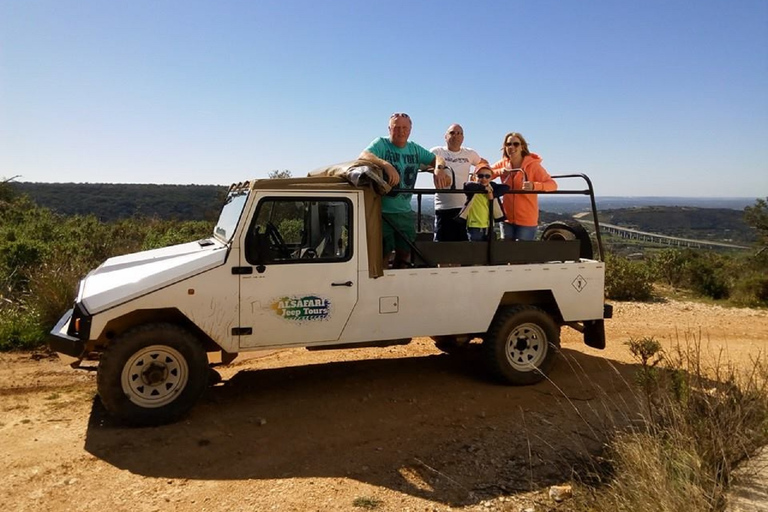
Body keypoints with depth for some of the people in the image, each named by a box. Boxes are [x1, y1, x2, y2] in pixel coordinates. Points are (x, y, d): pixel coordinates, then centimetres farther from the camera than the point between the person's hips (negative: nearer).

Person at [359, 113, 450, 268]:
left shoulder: (415, 149, 11)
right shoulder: (381, 143, -6)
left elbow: (437, 159, 11)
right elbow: (363, 156, -24)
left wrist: (439, 168, -14)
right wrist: (387, 165, -41)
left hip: (405, 211, 6)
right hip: (383, 211, -6)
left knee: (404, 254, 12)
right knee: (383, 254, -4)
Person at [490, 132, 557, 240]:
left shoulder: (533, 165, -11)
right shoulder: (503, 164, 2)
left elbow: (553, 185, -18)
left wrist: (534, 186, -39)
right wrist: (499, 171, -15)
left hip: (527, 220, -4)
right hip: (507, 218, 4)